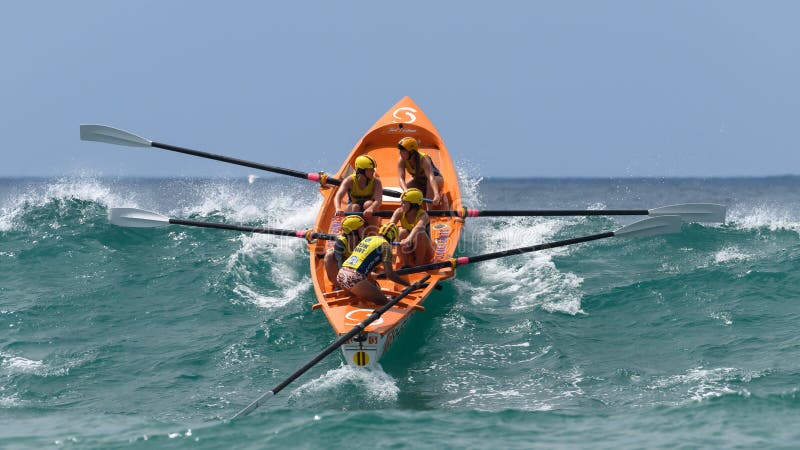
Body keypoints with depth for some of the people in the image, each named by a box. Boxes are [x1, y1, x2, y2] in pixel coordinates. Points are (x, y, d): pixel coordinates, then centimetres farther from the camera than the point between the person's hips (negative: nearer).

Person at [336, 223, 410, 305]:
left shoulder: (367, 239, 25)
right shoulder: (385, 244, 2)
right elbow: (390, 274, -5)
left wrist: (371, 280, 56)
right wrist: (409, 284, 6)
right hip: (354, 279, -8)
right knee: (386, 304, -5)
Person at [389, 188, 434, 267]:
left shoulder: (422, 215, -22)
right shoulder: (400, 212, -10)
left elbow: (418, 227, -45)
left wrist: (409, 239, -65)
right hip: (407, 254, 3)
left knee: (420, 233, -31)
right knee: (402, 232, -24)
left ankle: (419, 265, -16)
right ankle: (405, 265, -14)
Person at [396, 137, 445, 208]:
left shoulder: (423, 160, -37)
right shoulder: (401, 161, -23)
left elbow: (431, 177, -52)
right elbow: (401, 178, -34)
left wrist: (436, 194, -69)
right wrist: (406, 190, -57)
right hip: (419, 182, 4)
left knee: (430, 182, -38)